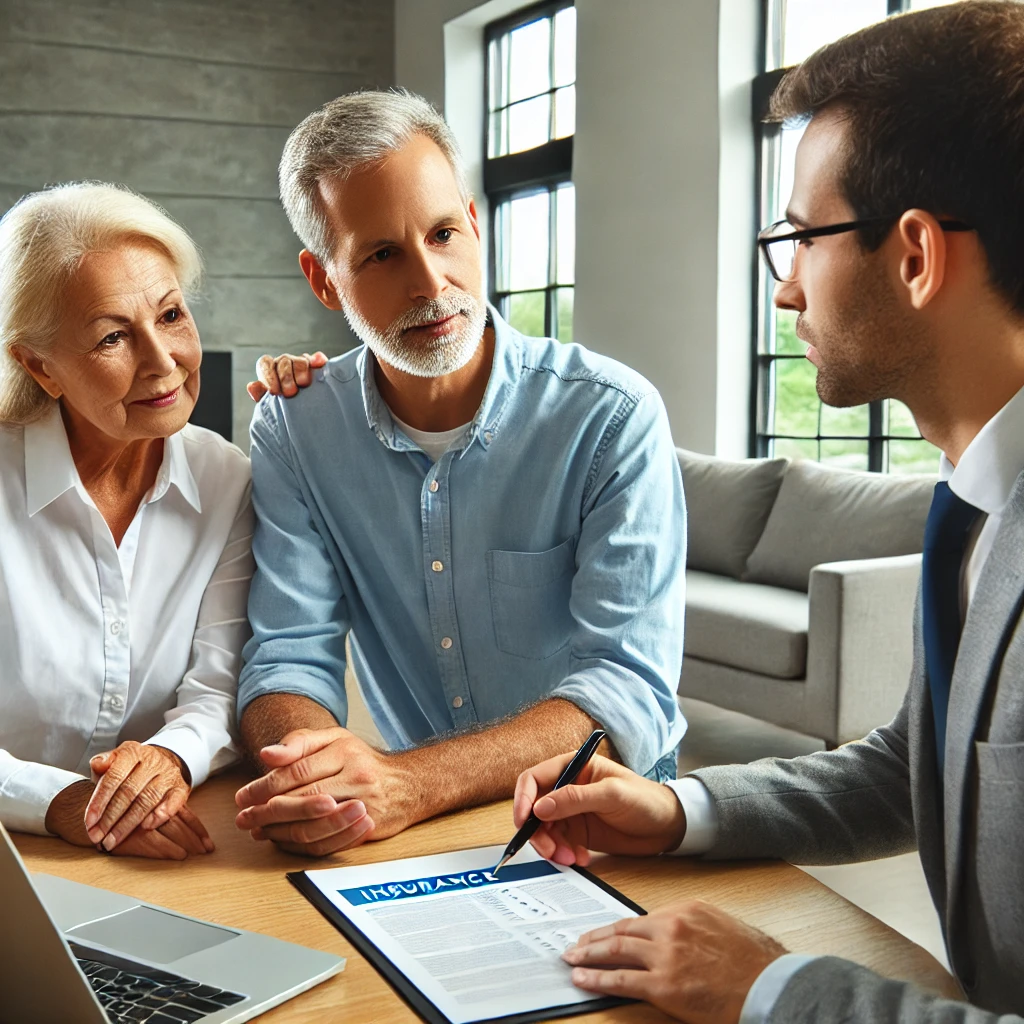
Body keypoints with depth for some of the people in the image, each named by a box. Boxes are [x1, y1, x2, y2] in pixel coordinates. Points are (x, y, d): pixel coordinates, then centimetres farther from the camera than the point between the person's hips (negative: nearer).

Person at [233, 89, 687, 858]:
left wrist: (412, 783, -32)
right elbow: (289, 657, -2)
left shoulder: (613, 417, -11)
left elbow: (630, 691, -18)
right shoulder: (293, 432, 0)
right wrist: (311, 763, -26)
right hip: (414, 826, 2)